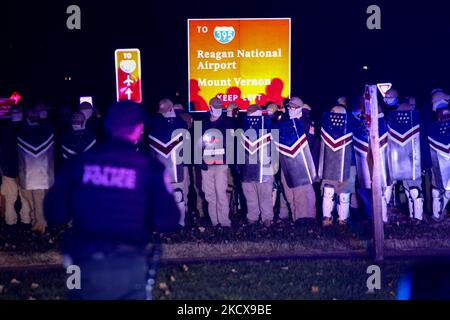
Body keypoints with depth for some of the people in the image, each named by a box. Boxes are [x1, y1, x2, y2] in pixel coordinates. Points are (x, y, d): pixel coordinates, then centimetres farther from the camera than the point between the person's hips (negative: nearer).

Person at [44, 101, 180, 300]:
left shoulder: (79, 162, -1)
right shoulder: (149, 167, -6)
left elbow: (54, 214, -1)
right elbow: (167, 222, -9)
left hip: (85, 264, 1)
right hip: (128, 265, -1)